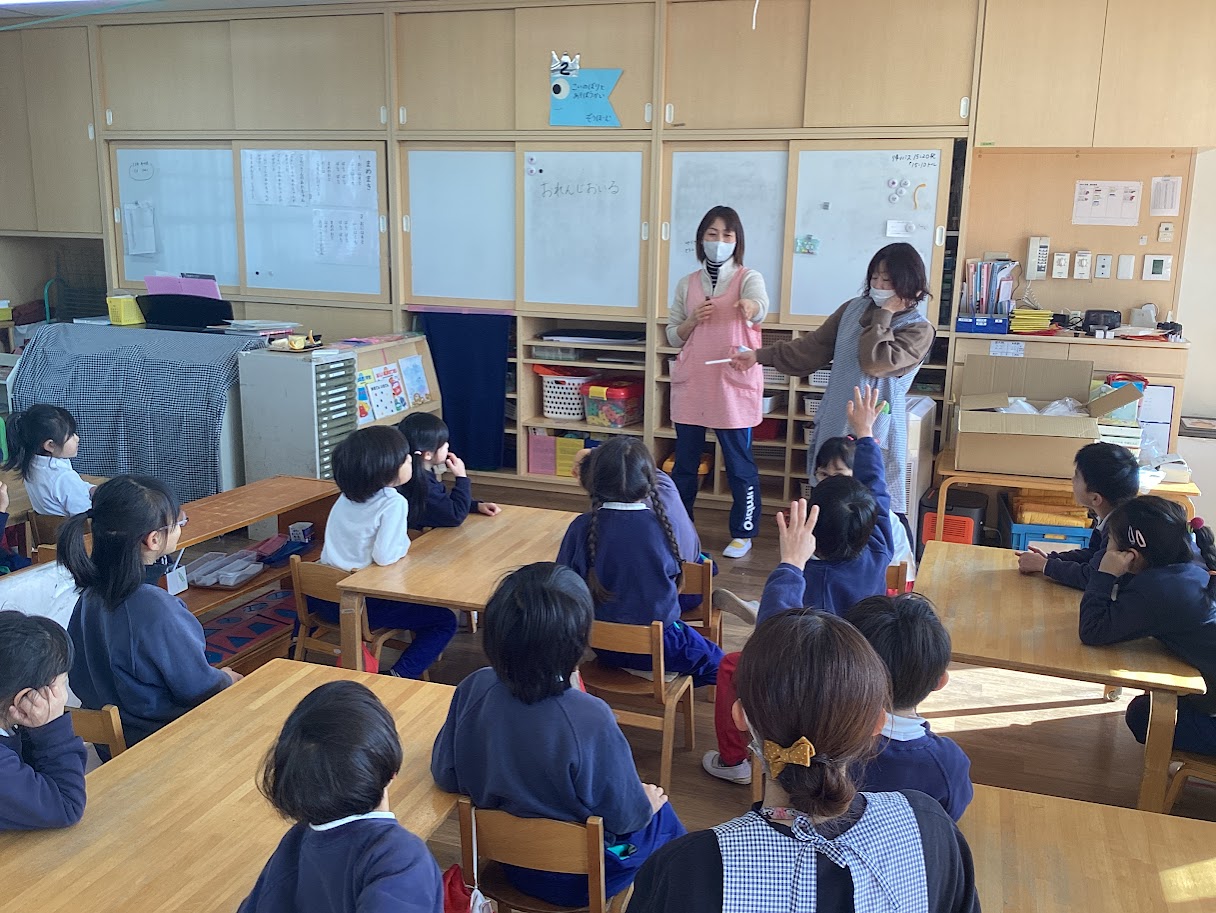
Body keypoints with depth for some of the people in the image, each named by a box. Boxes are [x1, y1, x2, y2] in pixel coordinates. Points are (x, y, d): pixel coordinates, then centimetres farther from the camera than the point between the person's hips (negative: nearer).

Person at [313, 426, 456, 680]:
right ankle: (400, 676, -10)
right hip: (362, 605, -7)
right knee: (445, 621, 3)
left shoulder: (347, 496, 5)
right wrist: (404, 545, -6)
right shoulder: (394, 503, -17)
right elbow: (384, 556, -25)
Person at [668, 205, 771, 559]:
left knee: (740, 465, 4)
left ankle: (742, 533, 18)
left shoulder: (748, 278, -2)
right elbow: (673, 337, 12)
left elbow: (760, 306, -26)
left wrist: (749, 306, -49)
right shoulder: (687, 284, 9)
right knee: (684, 463, 11)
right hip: (690, 385, 3)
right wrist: (693, 320, -8)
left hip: (734, 386, -3)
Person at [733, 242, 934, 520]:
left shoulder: (919, 329, -8)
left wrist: (884, 315, -13)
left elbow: (875, 362, -21)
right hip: (835, 423, 5)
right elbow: (814, 346, 11)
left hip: (874, 431, -5)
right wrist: (760, 356, 5)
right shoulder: (854, 309, 9)